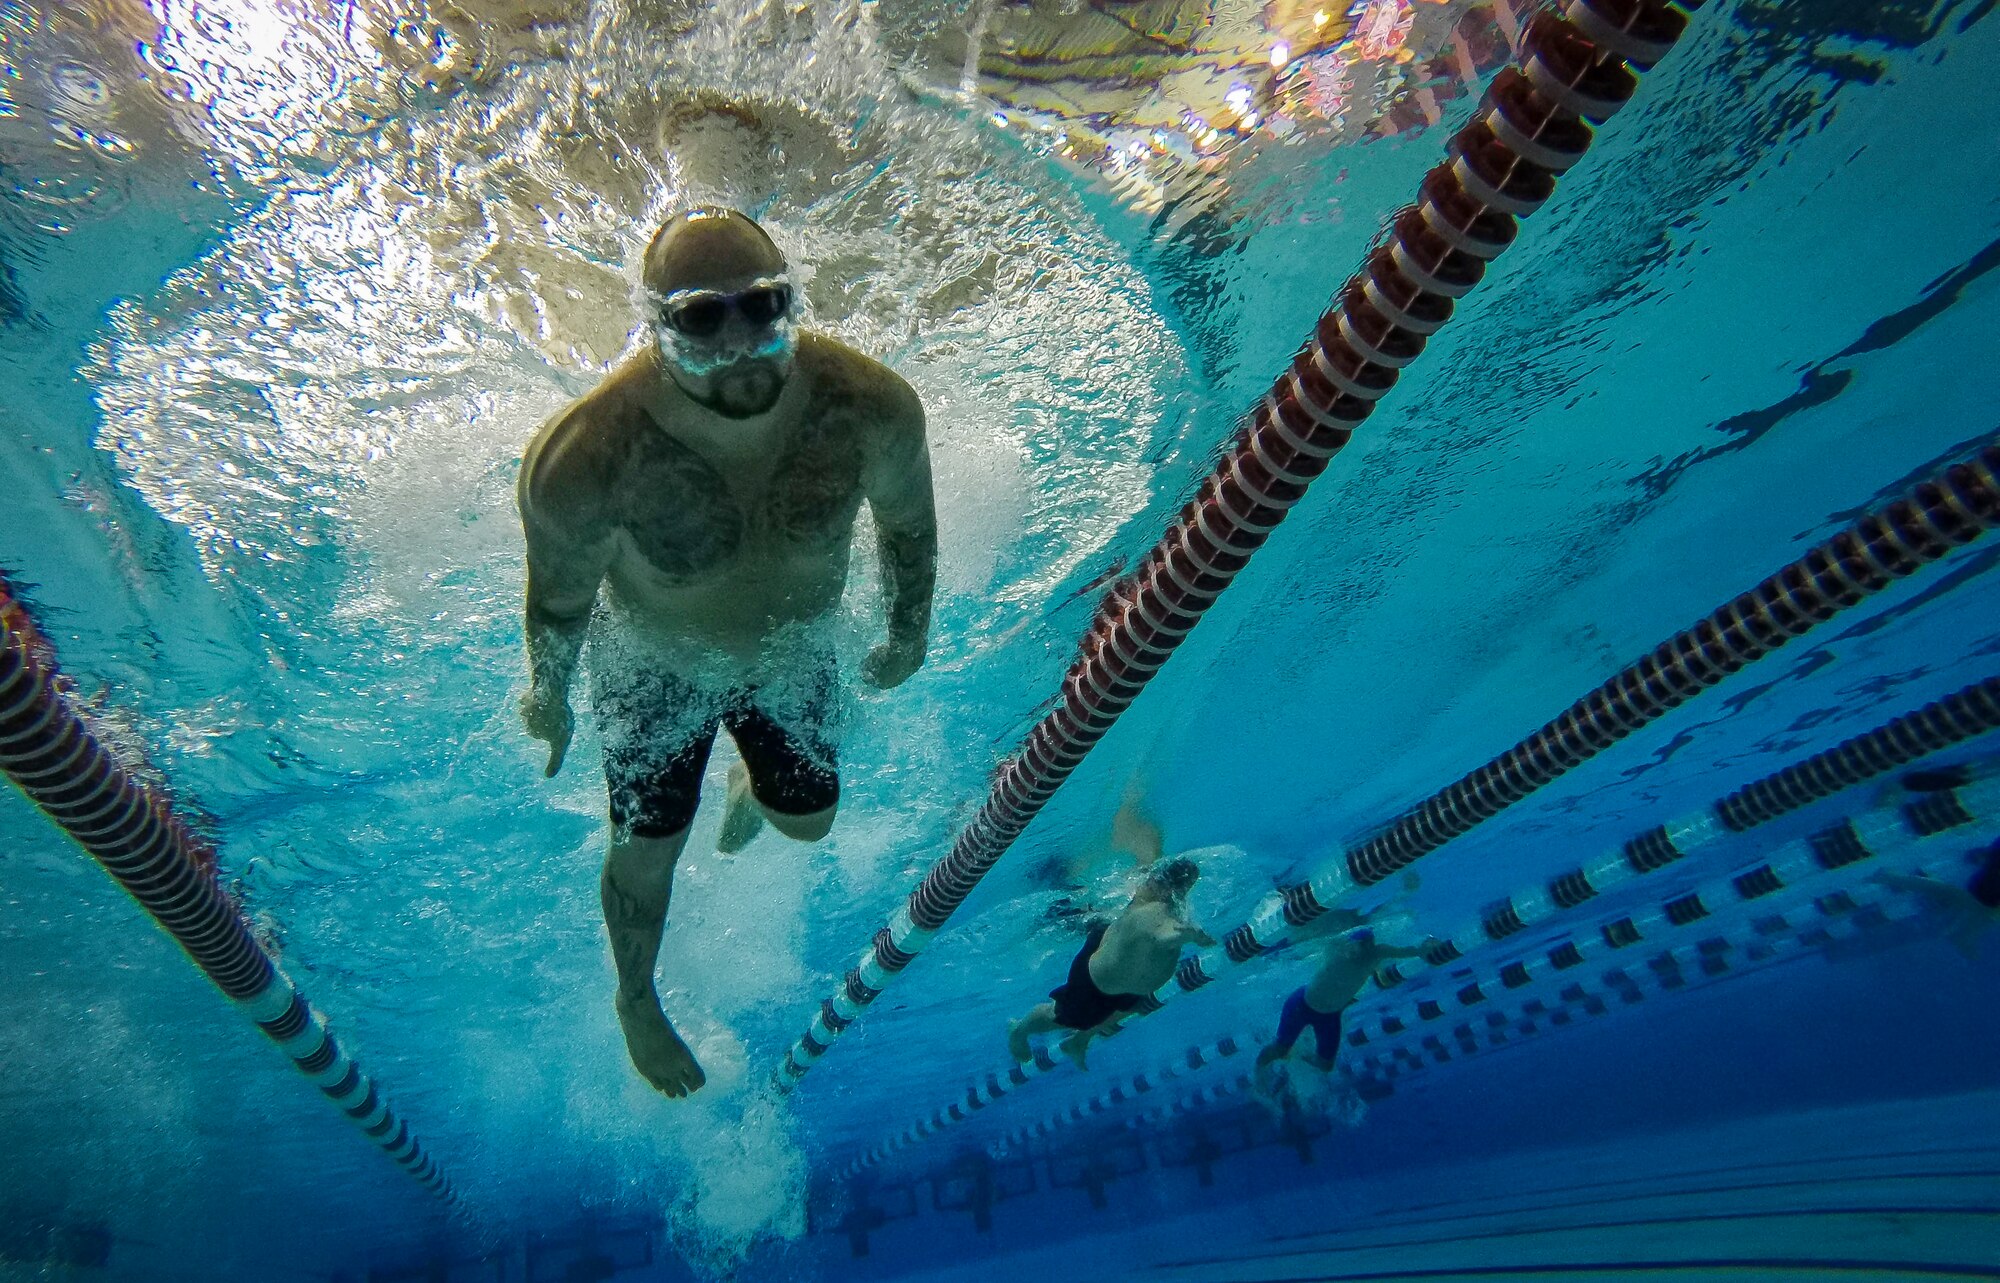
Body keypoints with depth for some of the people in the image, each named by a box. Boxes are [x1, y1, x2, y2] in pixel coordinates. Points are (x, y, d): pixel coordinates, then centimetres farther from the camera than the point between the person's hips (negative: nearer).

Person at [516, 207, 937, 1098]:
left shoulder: (872, 408, -32)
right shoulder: (584, 460, -38)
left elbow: (908, 521, -10)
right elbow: (558, 596, -17)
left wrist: (909, 634, 4)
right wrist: (548, 694, 1)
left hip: (793, 655, 3)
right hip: (654, 670, -2)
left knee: (808, 821, 22)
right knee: (647, 852, 14)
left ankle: (750, 785, 63)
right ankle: (637, 1002, 49)